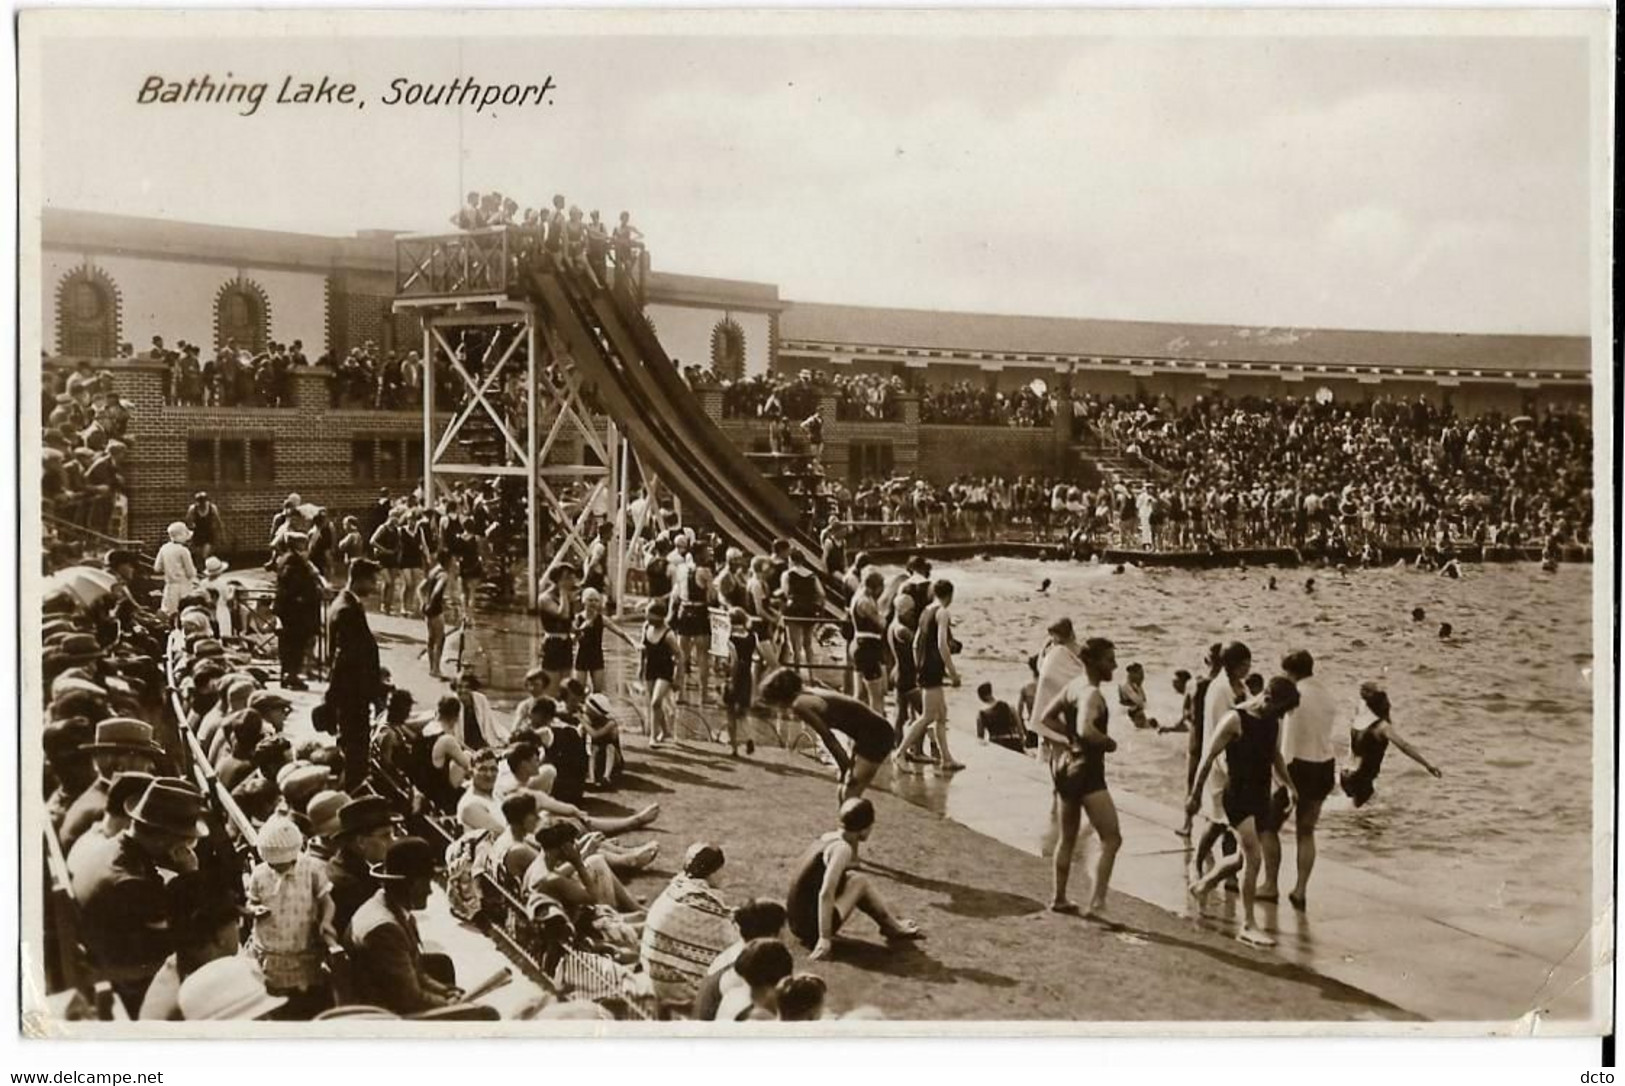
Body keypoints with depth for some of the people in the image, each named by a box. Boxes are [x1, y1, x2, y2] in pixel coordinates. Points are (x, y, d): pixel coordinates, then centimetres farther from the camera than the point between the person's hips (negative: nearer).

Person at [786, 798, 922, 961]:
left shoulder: (829, 837, 6)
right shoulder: (842, 849, -20)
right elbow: (825, 894, -28)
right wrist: (824, 939, -28)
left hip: (797, 920, 9)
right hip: (811, 925, -9)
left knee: (852, 878, 17)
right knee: (860, 883, -4)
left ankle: (893, 925, 23)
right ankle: (894, 928, 12)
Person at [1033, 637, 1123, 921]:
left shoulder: (1073, 686, 9)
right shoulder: (1091, 694, -19)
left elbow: (1044, 719, 14)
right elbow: (1085, 730, -34)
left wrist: (1065, 740, 5)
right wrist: (1109, 742, -17)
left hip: (1064, 766, 10)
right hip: (1086, 770, -10)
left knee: (1067, 837, 22)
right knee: (1111, 839, -7)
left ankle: (1059, 898, 32)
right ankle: (1097, 905, -14)